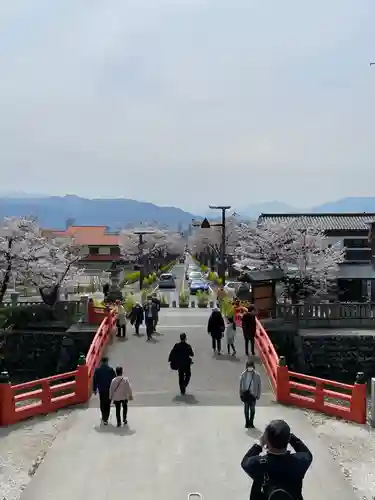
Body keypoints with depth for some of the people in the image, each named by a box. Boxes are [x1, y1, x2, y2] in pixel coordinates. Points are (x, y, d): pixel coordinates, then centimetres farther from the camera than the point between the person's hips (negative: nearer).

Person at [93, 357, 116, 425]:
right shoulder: (111, 369, -8)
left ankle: (104, 417, 29)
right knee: (107, 404, 4)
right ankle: (105, 419, -2)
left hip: (101, 390, 2)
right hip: (109, 390, -2)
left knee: (102, 403, 18)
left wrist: (94, 389, 8)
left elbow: (95, 380, -1)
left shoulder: (97, 370, -4)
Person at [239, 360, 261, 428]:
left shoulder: (256, 375, -6)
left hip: (253, 394, -1)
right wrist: (241, 394, 2)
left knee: (252, 409, 6)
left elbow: (259, 385, -1)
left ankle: (251, 423, 17)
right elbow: (241, 384, 3)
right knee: (246, 409, 9)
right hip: (245, 393, 1)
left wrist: (258, 395, -2)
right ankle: (247, 422, 20)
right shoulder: (243, 374, -3)